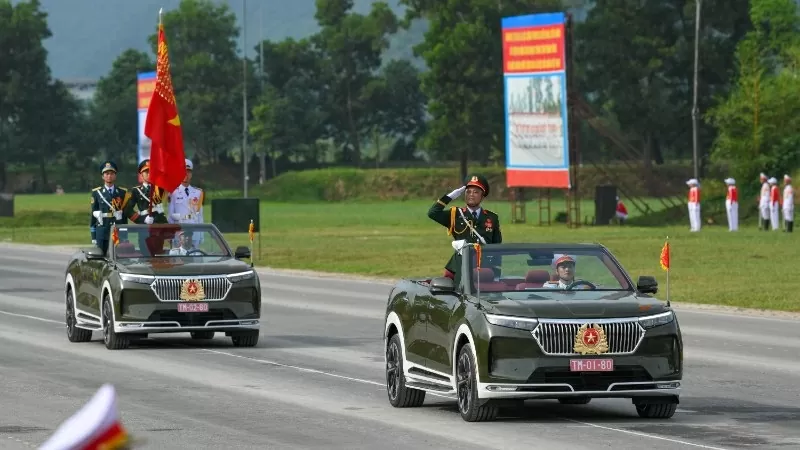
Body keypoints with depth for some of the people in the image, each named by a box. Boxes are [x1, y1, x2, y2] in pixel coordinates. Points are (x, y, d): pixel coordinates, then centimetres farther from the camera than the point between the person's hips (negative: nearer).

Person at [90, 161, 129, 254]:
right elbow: (93, 214, 6)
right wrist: (93, 236, 2)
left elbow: (125, 214, 10)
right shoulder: (96, 193, 5)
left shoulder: (122, 192, 7)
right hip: (102, 231, -1)